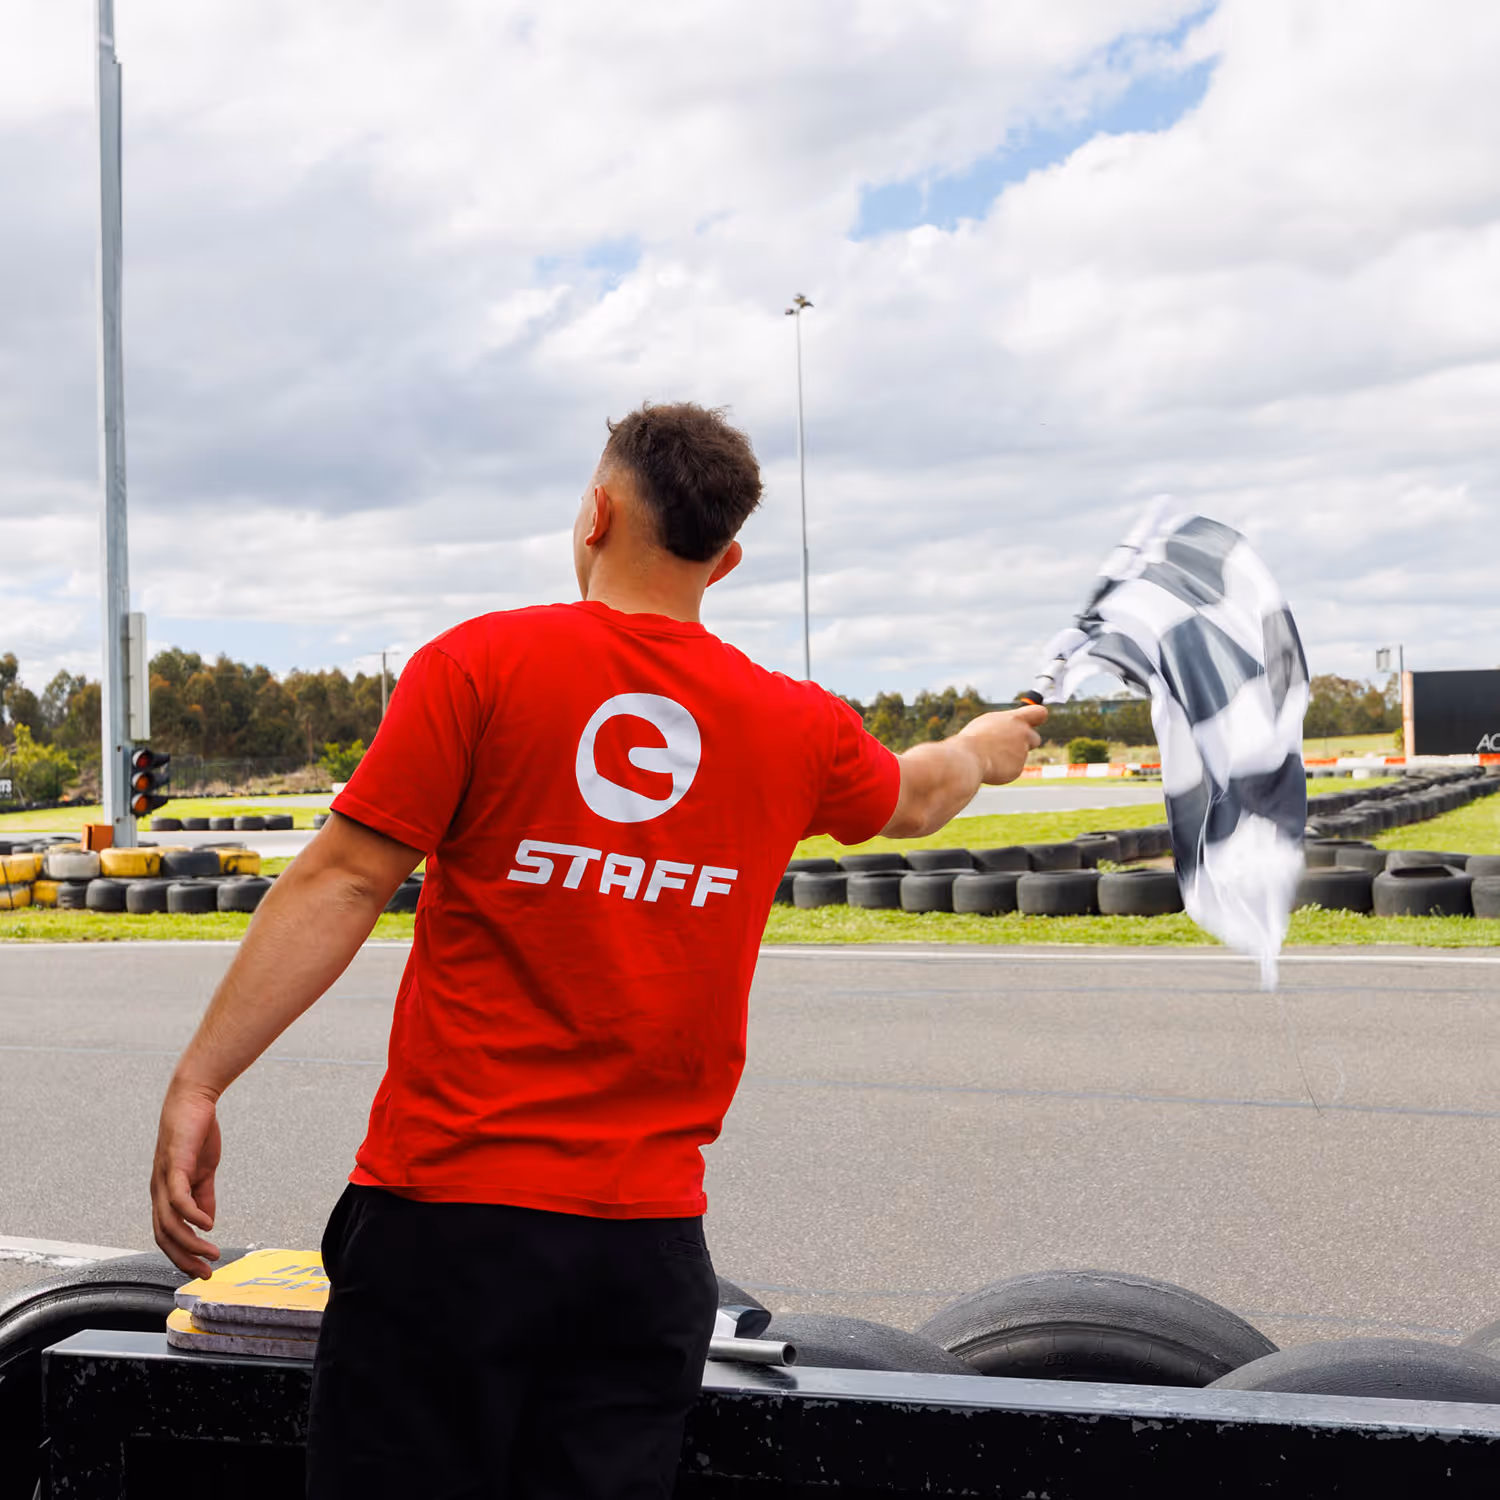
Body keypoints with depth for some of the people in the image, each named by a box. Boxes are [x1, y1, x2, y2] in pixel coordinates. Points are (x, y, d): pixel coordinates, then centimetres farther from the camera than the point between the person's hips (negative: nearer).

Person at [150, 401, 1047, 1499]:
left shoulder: (478, 663, -6)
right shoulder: (798, 728, 6)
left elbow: (344, 883, -10)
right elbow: (912, 798, 28)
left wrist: (198, 1083, -5)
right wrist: (984, 748, 50)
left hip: (448, 1203, -3)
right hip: (650, 1242, 3)